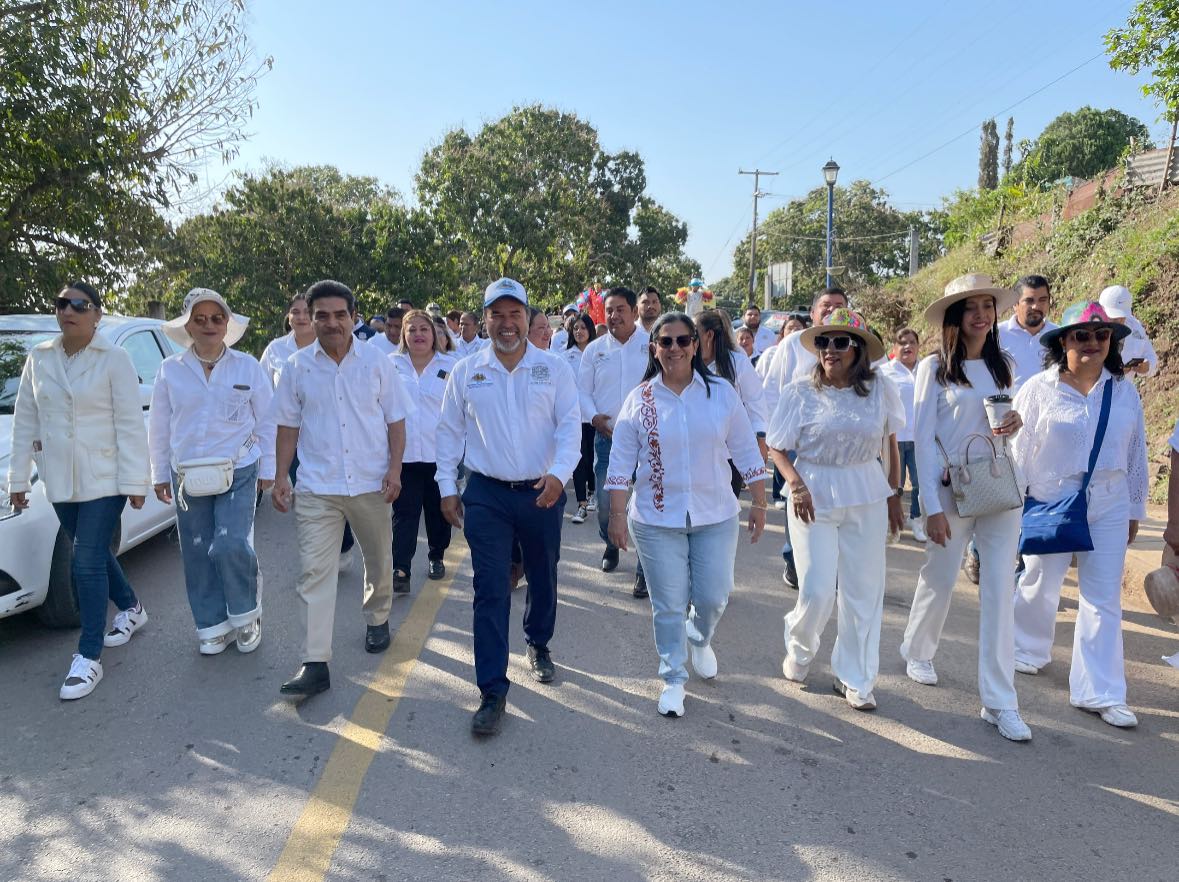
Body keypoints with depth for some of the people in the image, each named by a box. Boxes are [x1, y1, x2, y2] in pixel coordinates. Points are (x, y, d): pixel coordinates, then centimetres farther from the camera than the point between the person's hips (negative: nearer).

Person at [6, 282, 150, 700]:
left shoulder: (114, 359, -8)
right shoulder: (38, 359, 6)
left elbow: (131, 424, -10)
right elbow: (25, 421, 9)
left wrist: (134, 481, -13)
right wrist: (18, 479, 8)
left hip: (104, 478, -5)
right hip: (60, 481, 5)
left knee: (87, 561, -6)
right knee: (94, 555, 17)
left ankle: (89, 657, 3)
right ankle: (131, 609, 41)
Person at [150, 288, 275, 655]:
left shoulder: (248, 367, 0)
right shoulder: (171, 370, 3)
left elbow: (266, 421, 4)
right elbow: (159, 426, 9)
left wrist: (267, 469, 4)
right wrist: (160, 474, 10)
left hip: (238, 472, -2)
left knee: (231, 546, -14)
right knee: (198, 554, 7)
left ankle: (246, 615, 11)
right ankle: (212, 626, 22)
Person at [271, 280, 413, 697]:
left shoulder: (377, 362, 0)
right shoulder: (297, 366, 2)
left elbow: (395, 420, 2)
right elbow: (288, 425, 6)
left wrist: (394, 469, -8)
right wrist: (280, 477, 0)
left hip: (372, 484, 1)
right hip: (316, 487, 0)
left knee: (379, 561, 16)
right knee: (314, 572, -5)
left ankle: (377, 620, 43)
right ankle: (315, 664, -1)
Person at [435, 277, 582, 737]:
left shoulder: (555, 369, -2)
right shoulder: (465, 371, 1)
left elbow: (570, 426, -7)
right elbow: (450, 431, 7)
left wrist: (558, 473, -22)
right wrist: (447, 486, 4)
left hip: (542, 493, 1)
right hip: (487, 495, 0)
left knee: (543, 579, 17)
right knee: (490, 591, -3)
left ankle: (539, 645, 45)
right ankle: (492, 691, 3)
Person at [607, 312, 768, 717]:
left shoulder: (722, 393, -1)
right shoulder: (638, 400, -2)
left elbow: (746, 452, 3)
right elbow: (621, 462, -1)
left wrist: (759, 504, 3)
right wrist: (618, 514, -5)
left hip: (715, 517, 1)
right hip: (657, 520, -1)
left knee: (713, 597, 6)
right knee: (668, 604, 5)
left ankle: (699, 640, 41)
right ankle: (673, 678, 24)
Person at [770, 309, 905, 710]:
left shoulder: (880, 389, -1)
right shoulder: (801, 391, -5)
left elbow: (892, 443, 9)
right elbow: (777, 448, -2)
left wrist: (894, 495, 7)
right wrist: (796, 484, -17)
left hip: (866, 498, 2)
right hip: (814, 496, -2)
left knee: (863, 591, 6)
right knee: (816, 591, -4)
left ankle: (854, 678, 23)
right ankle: (798, 649, 28)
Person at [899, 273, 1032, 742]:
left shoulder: (1002, 365, 8)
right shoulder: (934, 368, -5)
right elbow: (922, 439, -8)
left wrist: (1015, 424, -5)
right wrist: (932, 506, -13)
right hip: (951, 490, -3)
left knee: (999, 593, 0)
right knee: (939, 582, 10)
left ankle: (999, 702, 6)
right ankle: (916, 652, 38)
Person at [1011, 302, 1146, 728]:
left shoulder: (1124, 391, 3)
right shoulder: (1039, 389, -7)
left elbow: (1135, 454, 9)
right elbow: (1017, 449, -5)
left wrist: (1134, 510, 12)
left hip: (1108, 506, 3)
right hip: (1050, 503, -2)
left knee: (1104, 599, 3)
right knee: (1040, 584, 13)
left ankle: (1099, 693, 10)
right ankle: (1028, 650, 39)